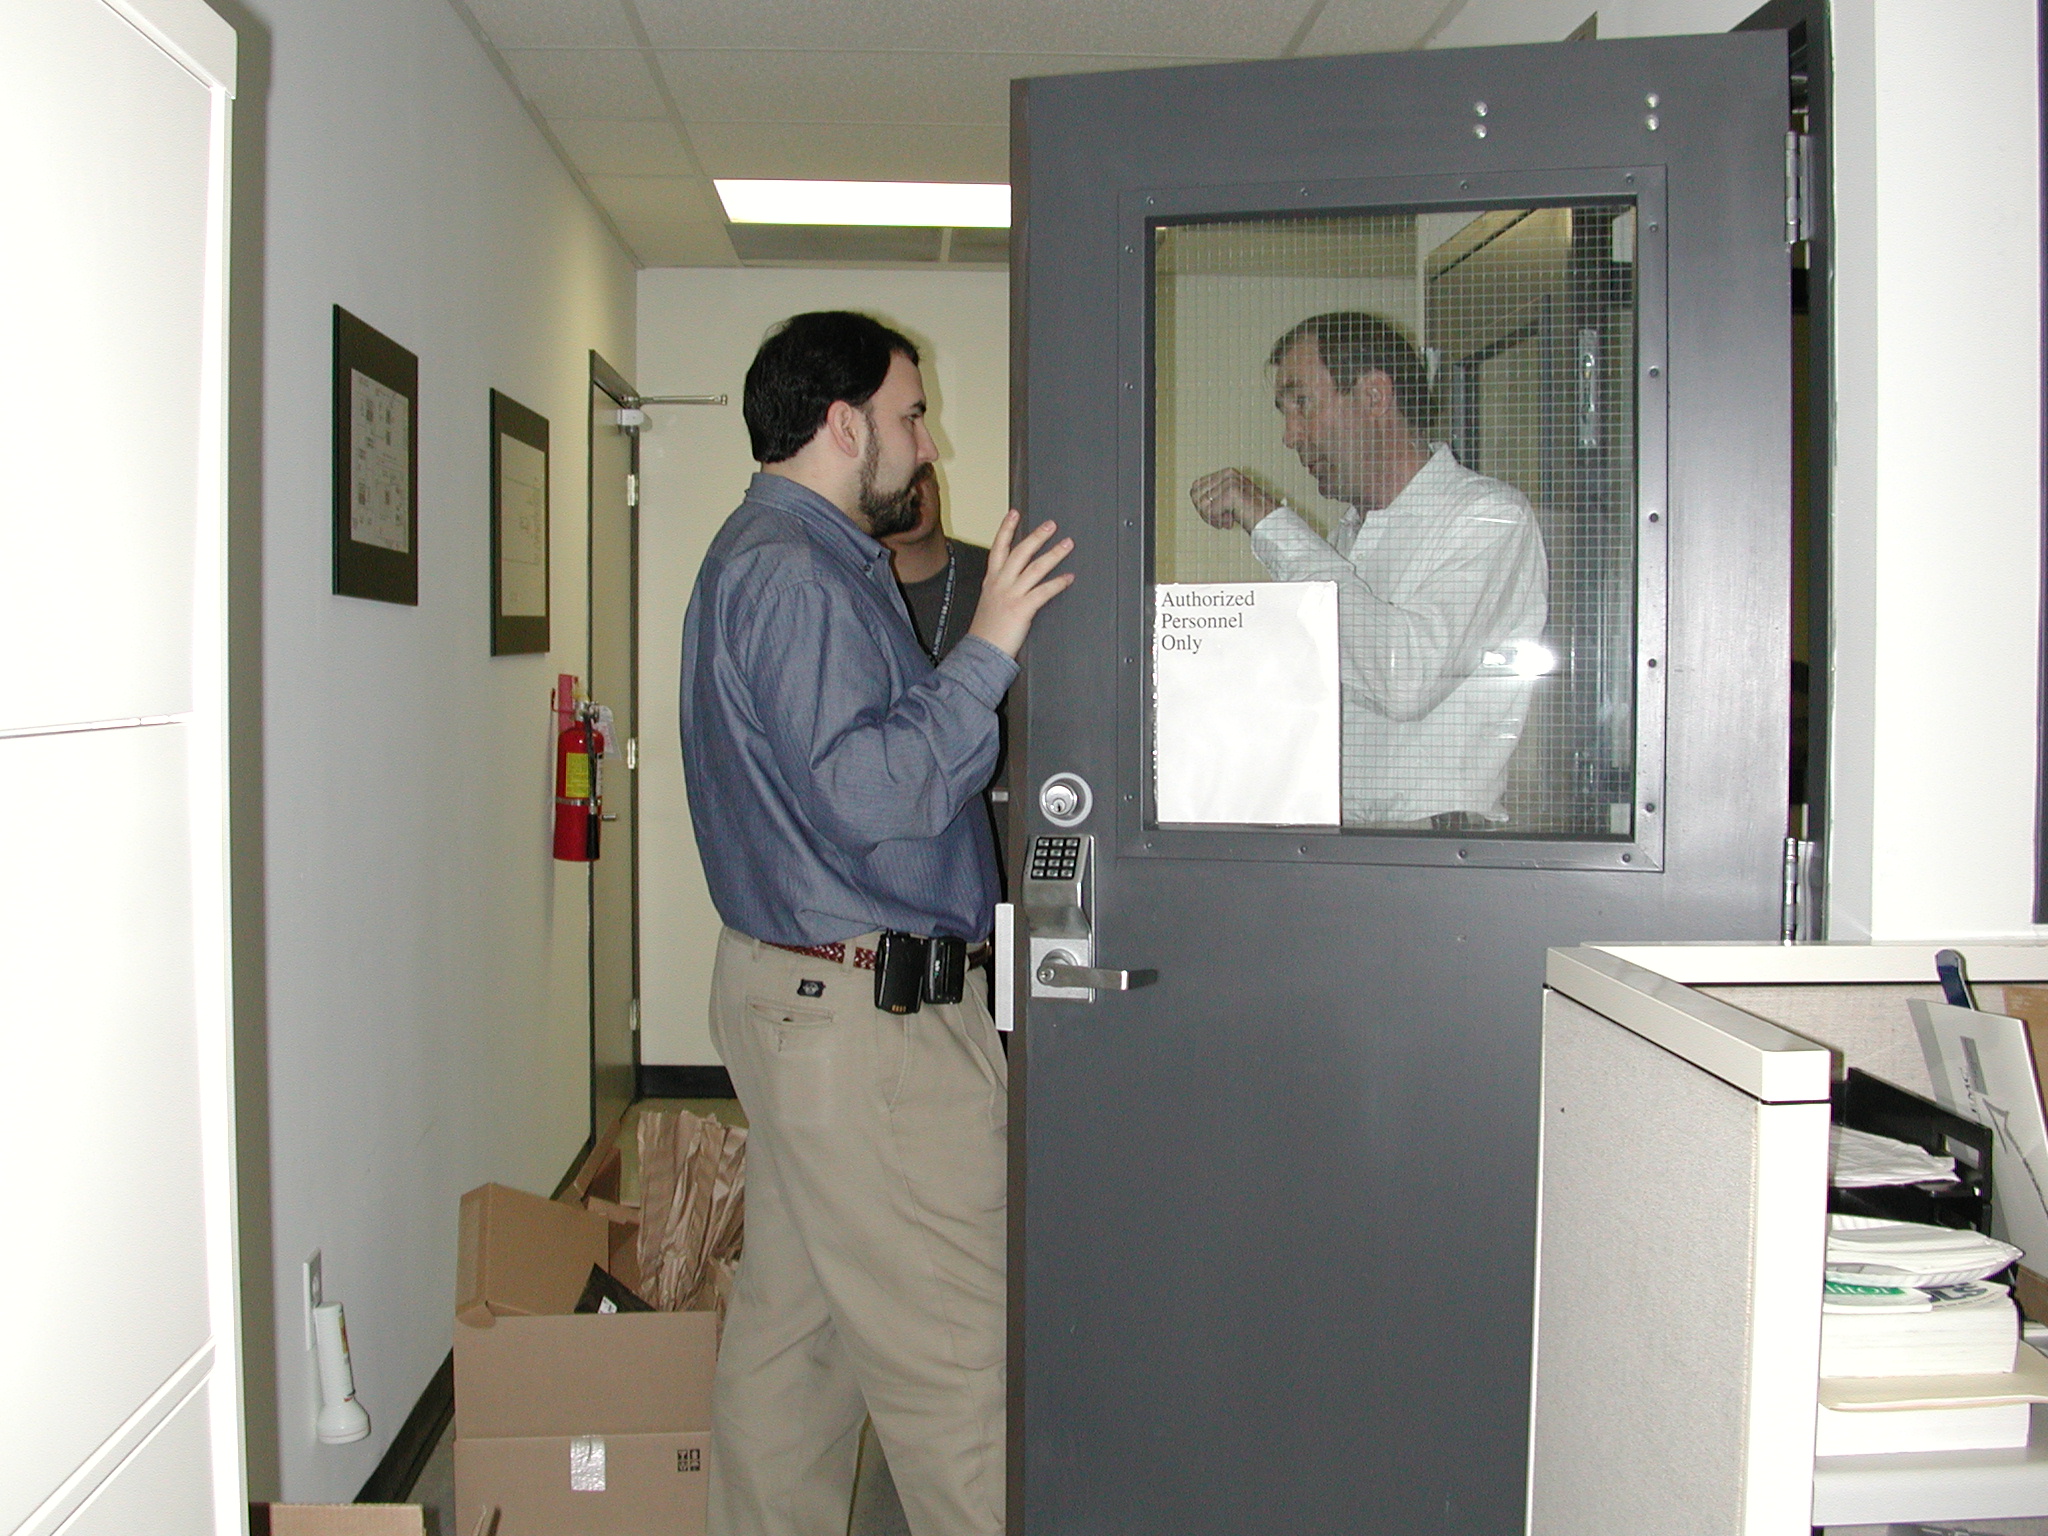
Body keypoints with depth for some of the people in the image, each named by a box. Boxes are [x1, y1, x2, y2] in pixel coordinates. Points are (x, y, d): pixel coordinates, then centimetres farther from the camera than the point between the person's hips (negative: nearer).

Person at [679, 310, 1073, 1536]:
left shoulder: (783, 558, 19)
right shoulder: (794, 571, -16)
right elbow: (868, 790, -25)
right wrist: (987, 650, -24)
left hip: (804, 989, 11)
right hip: (863, 1015, -11)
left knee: (796, 1323, 16)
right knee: (950, 1348, -3)